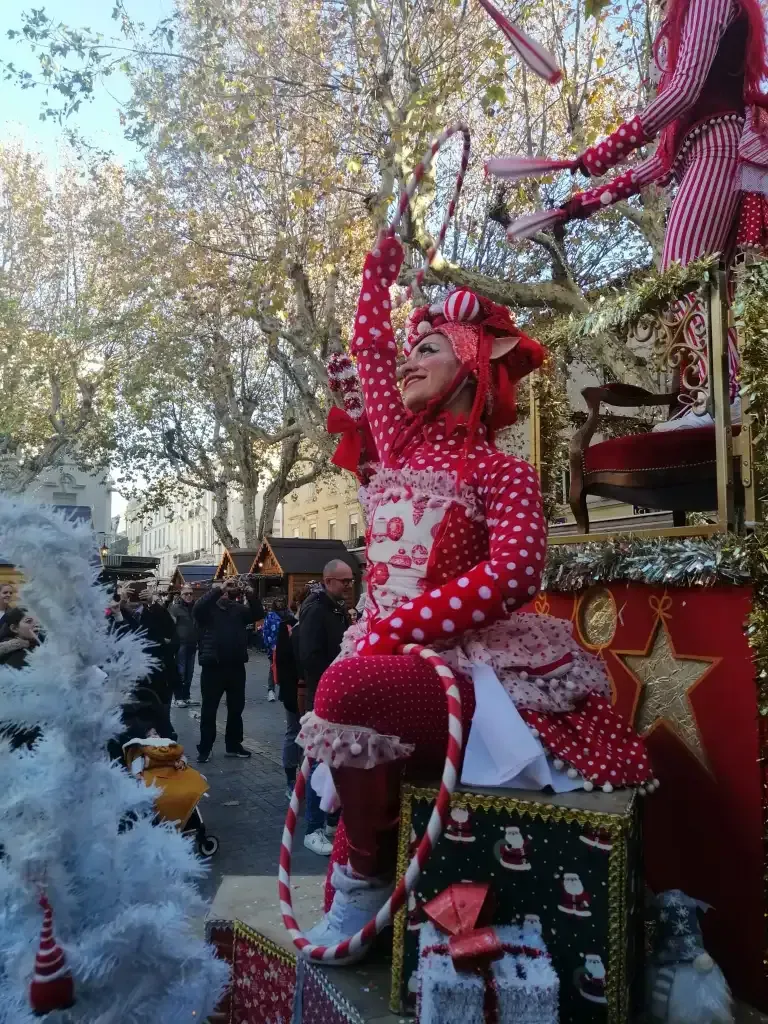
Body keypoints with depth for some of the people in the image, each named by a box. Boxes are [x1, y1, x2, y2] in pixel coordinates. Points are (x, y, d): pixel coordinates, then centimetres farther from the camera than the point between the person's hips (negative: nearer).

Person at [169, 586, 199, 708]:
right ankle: (178, 698, 3)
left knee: (189, 672, 10)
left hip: (192, 644, 6)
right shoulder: (175, 608, -7)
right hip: (180, 644, -6)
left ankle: (186, 696, 19)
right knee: (180, 671, -4)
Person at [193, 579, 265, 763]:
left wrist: (251, 594, -14)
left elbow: (258, 614, 1)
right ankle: (205, 749, 13)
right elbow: (197, 608, -23)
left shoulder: (238, 609, 10)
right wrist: (219, 589, -26)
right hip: (213, 666, -4)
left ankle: (233, 745, 25)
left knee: (236, 708, 13)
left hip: (236, 666, 4)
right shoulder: (208, 609, -1)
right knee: (209, 710, 4)